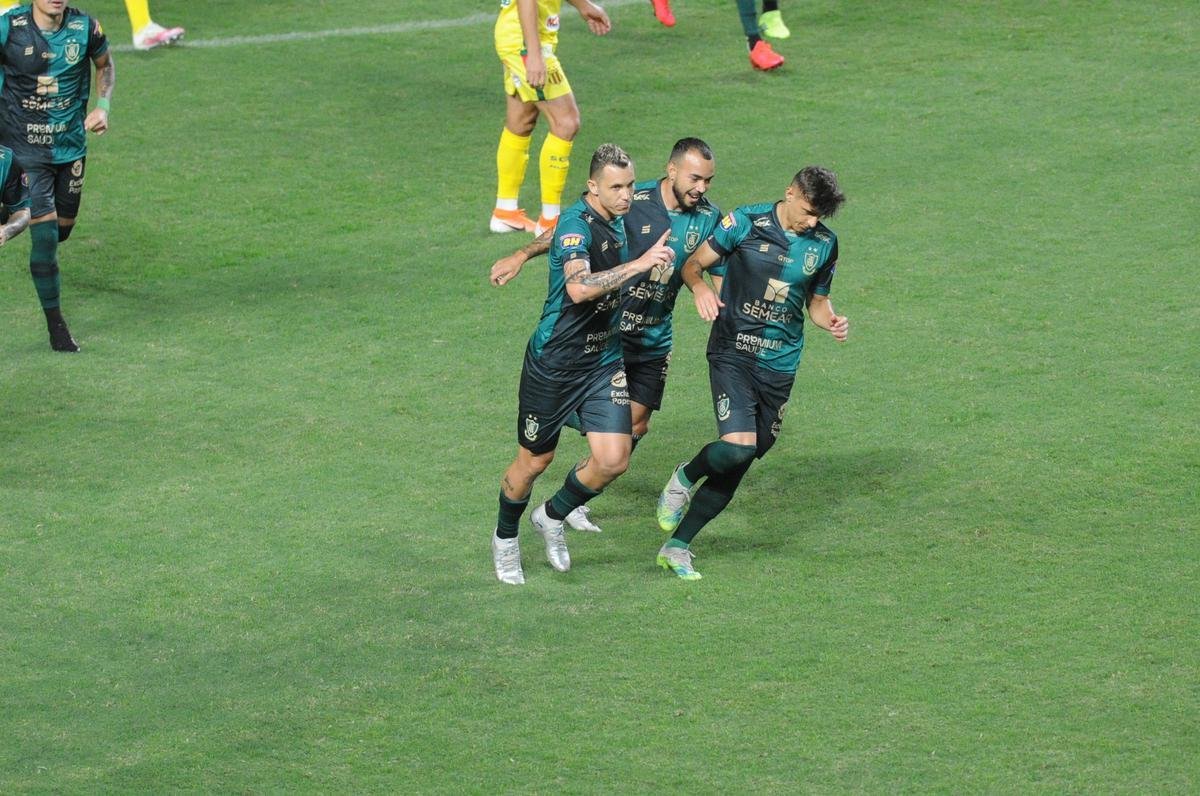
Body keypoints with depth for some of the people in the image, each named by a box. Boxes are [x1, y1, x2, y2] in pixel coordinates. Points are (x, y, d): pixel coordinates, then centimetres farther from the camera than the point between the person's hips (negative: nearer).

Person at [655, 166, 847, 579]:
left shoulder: (824, 243, 5)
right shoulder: (746, 222, -8)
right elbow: (693, 263, -1)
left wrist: (832, 322, -4)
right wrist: (699, 287, -24)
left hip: (780, 365, 4)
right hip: (733, 354, -4)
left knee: (738, 465, 5)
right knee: (738, 446, -23)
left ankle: (677, 547, 17)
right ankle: (685, 478, 11)